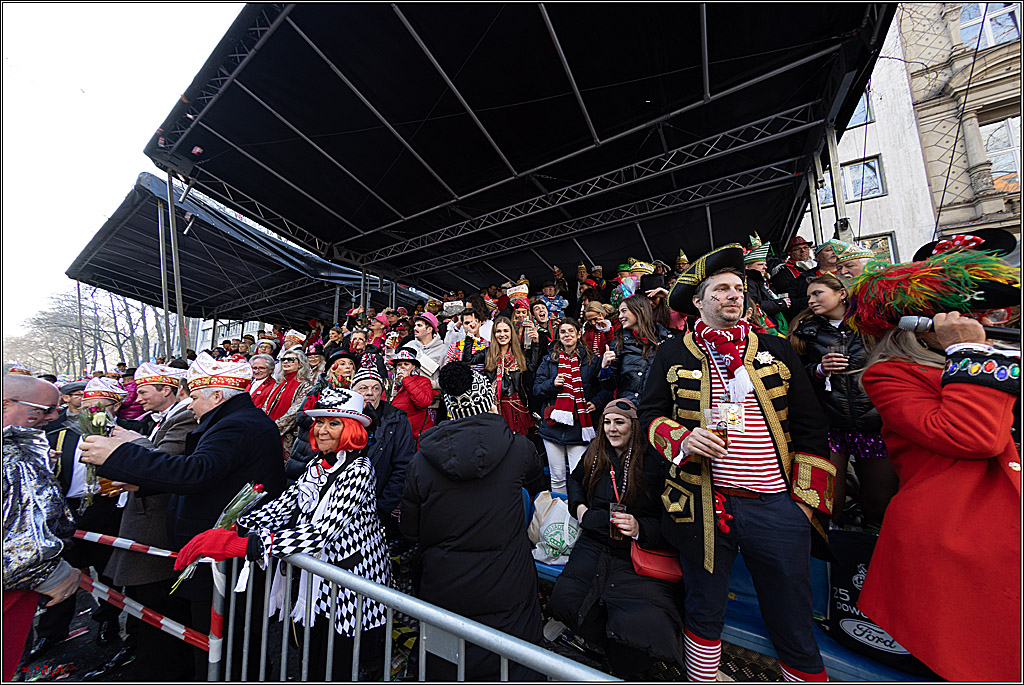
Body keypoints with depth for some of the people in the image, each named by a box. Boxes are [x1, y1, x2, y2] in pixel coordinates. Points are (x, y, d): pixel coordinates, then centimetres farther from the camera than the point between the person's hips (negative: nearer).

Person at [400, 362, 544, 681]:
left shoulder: (421, 460, -14)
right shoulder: (518, 448, -18)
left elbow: (409, 530, -2)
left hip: (443, 591, 2)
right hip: (507, 591, -1)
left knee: (444, 670, 27)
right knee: (512, 668, 24)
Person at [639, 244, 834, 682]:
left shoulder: (776, 350, 7)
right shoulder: (673, 354, 1)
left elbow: (809, 427, 7)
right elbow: (650, 412, 2)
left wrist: (808, 496, 1)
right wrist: (682, 438, -17)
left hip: (776, 503, 2)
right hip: (702, 503, -1)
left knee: (793, 627, 15)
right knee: (704, 613, 18)